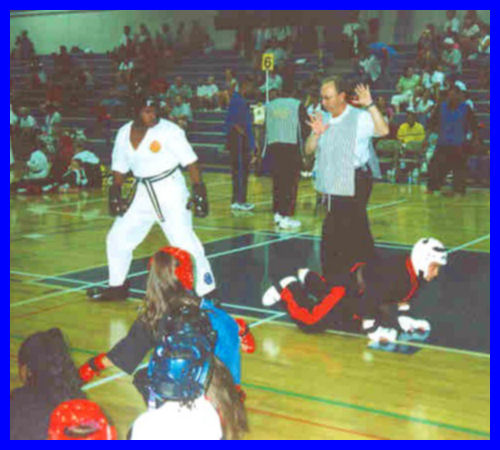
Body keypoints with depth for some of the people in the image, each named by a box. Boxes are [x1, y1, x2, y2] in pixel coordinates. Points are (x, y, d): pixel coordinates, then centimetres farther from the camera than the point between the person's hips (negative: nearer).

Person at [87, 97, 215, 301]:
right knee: (117, 238, 11)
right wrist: (115, 193, 5)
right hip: (143, 193, 6)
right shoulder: (124, 134, 3)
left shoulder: (169, 130, -14)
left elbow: (190, 162, -13)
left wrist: (199, 191, -18)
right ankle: (117, 287, 30)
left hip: (171, 192, -6)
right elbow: (119, 167, 14)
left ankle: (206, 289, -6)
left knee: (184, 240, -16)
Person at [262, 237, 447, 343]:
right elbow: (369, 300, -36)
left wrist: (406, 320, 7)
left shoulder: (416, 275, -7)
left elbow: (404, 297, 12)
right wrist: (371, 329, -31)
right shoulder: (394, 273, -37)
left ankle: (309, 278, 55)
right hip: (349, 289, -9)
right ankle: (289, 289, 4)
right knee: (312, 323, -16)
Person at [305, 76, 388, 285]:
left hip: (356, 182, -6)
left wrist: (370, 105, -33)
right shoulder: (323, 120, 11)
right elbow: (308, 150, 8)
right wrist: (316, 134, -11)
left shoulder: (359, 118, -8)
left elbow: (383, 130, -26)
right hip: (334, 185, 6)